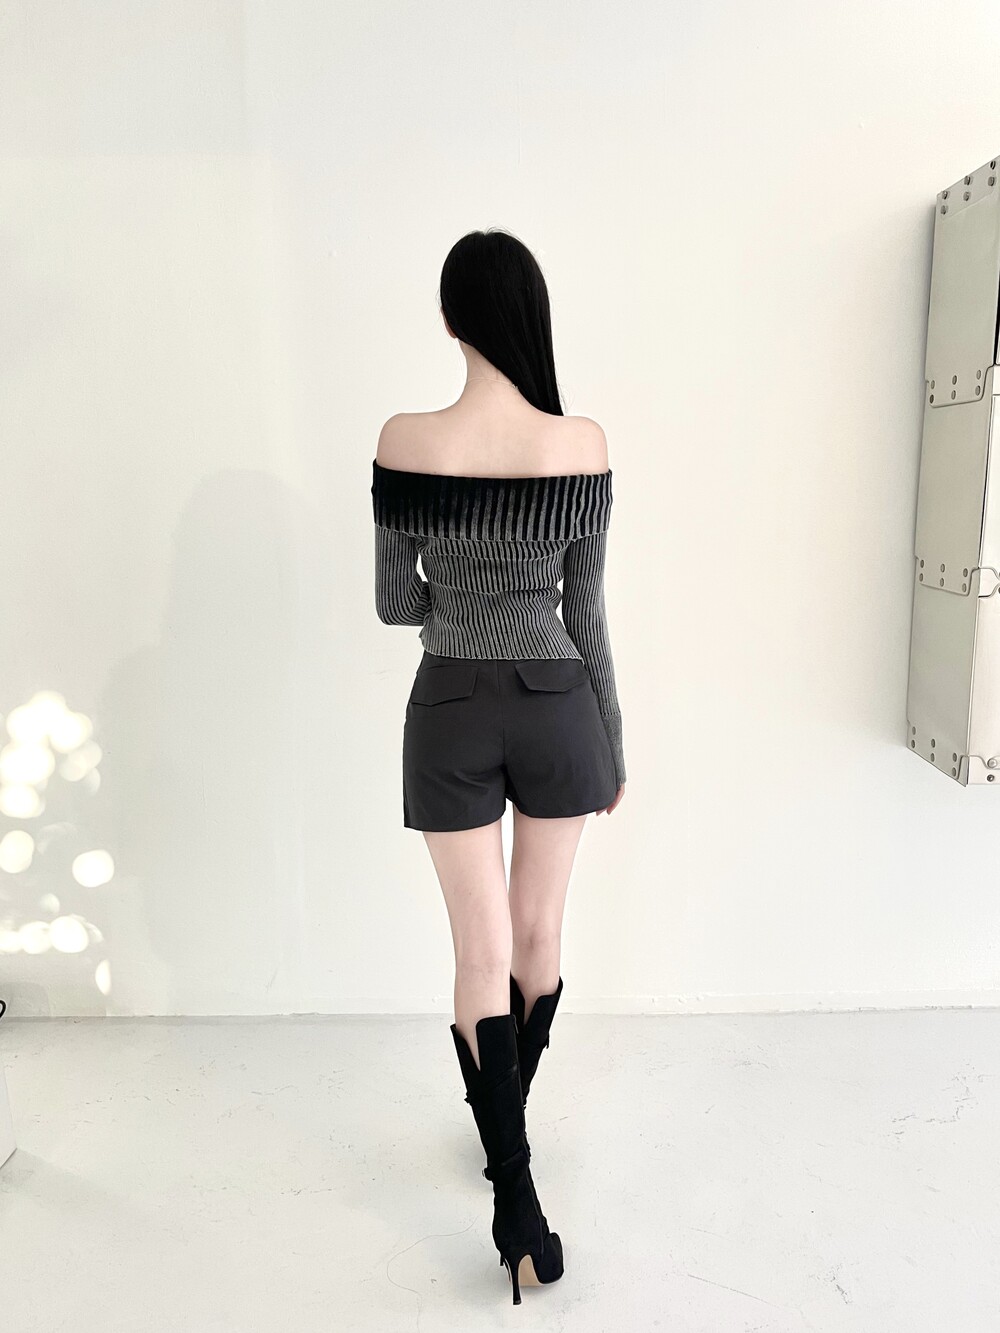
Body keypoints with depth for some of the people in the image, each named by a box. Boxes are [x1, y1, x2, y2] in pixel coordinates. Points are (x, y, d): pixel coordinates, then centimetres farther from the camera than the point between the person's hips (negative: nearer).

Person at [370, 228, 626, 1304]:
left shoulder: (405, 443, -10)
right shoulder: (583, 445, -8)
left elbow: (393, 603, -2)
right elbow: (586, 611, -4)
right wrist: (613, 742, 7)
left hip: (452, 711, -1)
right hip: (558, 706, 1)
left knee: (484, 951, 9)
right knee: (538, 935, 18)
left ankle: (517, 1204, 14)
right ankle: (507, 1132, 40)